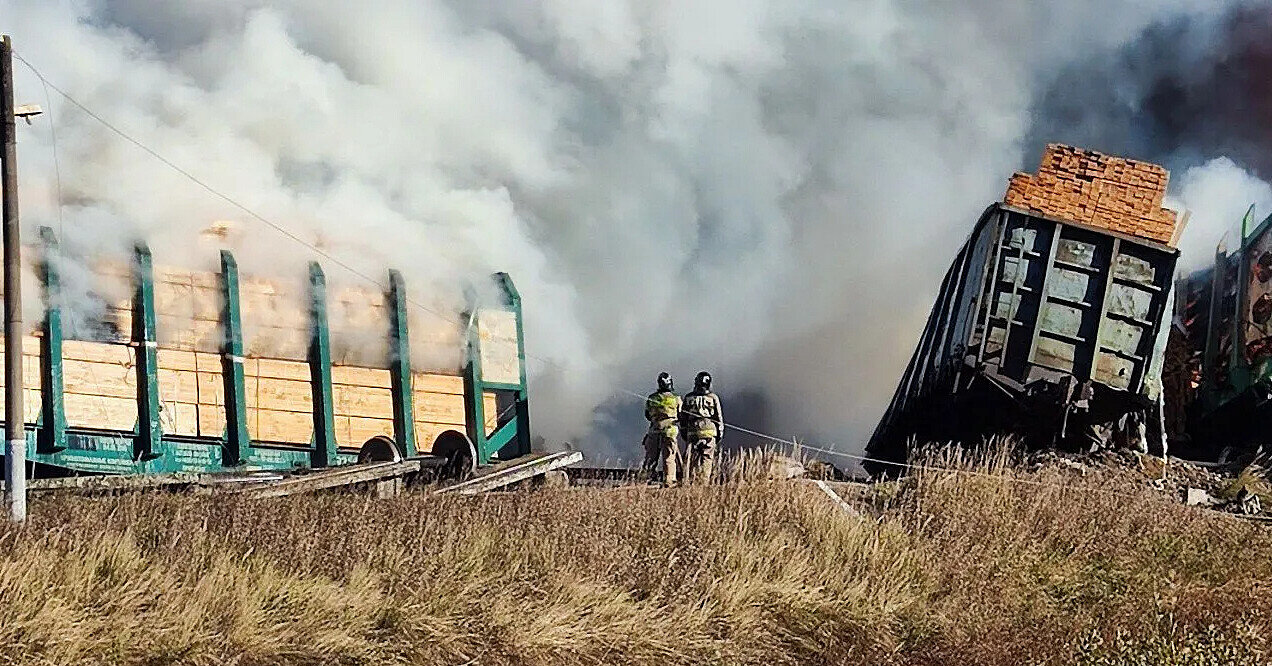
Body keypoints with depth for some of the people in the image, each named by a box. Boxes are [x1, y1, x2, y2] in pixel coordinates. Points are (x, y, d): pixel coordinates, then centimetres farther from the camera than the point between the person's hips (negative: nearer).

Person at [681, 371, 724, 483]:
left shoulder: (688, 397, 4)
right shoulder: (713, 398, -2)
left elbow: (683, 418, 8)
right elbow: (719, 418, 2)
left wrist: (684, 432, 16)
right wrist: (720, 433, 10)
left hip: (692, 432, 2)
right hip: (709, 432, -2)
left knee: (692, 458, 7)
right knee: (707, 458, 1)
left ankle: (692, 479, 4)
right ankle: (704, 480, -5)